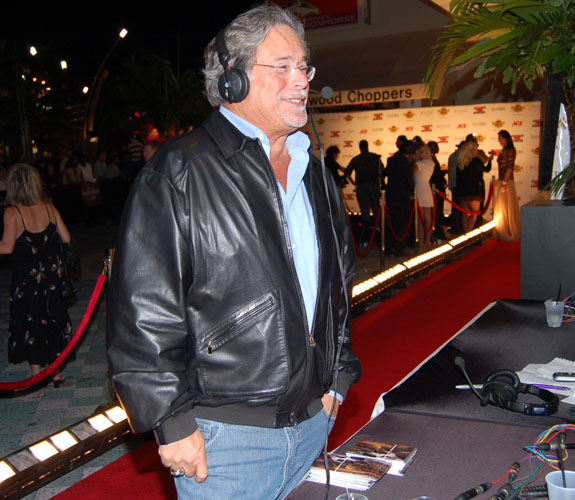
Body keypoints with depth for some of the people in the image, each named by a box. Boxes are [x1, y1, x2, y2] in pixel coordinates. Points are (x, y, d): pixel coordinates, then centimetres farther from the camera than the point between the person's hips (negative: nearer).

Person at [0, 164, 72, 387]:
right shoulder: (48, 208, -4)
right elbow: (66, 238, 0)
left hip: (26, 279, -3)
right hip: (52, 276, 4)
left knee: (30, 324, 11)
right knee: (53, 319, 15)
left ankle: (36, 375, 19)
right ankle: (56, 370, 24)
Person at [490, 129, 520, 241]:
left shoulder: (510, 150, -11)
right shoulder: (504, 151, 15)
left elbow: (510, 167, -17)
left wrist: (504, 183, -21)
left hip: (507, 182, -9)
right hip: (501, 182, 9)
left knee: (507, 208, -4)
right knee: (500, 208, 12)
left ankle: (510, 234, 3)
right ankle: (502, 233, 19)